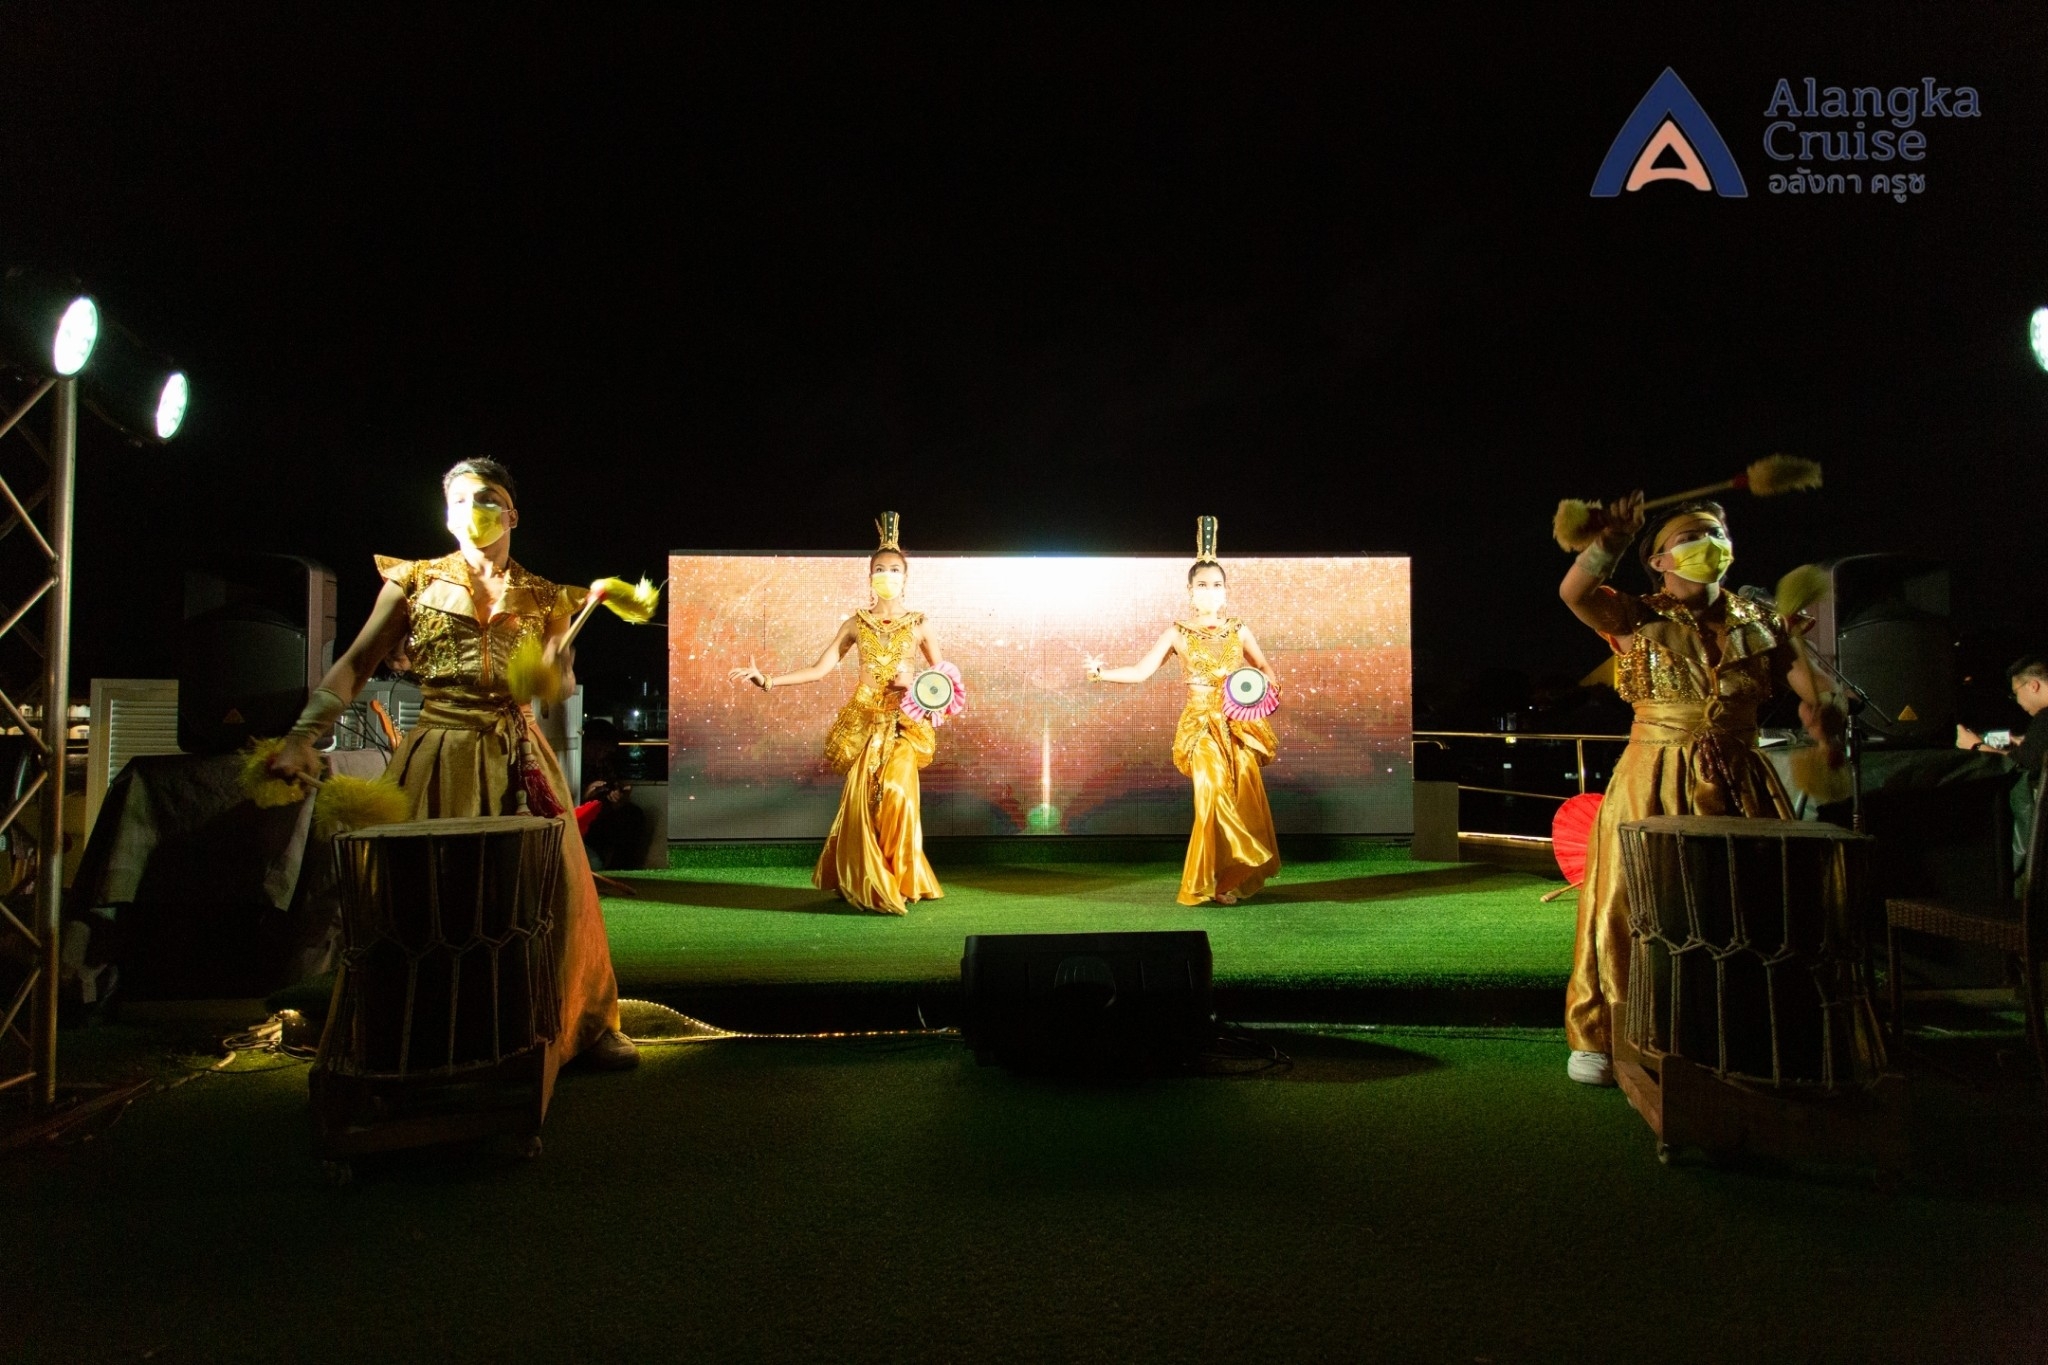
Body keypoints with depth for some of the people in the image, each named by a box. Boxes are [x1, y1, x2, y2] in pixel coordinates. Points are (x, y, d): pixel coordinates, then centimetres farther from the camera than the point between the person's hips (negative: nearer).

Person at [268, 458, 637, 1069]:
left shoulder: (544, 599, 9)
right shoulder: (415, 582, 5)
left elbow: (561, 687, 12)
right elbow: (355, 665, 2)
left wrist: (557, 668, -11)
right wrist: (304, 736, -8)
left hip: (518, 759, 1)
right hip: (441, 761, -1)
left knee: (553, 890, 0)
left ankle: (583, 1025, 15)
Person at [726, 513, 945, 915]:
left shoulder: (918, 624, 4)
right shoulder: (856, 623, 5)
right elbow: (819, 669, 2)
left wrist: (916, 683, -11)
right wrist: (767, 680, -6)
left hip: (904, 721, -1)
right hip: (864, 720, 1)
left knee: (896, 795, -14)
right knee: (863, 800, -4)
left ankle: (898, 884, 3)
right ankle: (863, 885, 10)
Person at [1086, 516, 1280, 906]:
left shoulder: (1239, 631, 7)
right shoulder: (1177, 633, 0)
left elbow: (1264, 666, 17)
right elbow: (1141, 671, -4)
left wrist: (1270, 684, -5)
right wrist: (1102, 673, -18)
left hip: (1238, 726, 3)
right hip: (1201, 727, -3)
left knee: (1245, 800, 2)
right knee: (1214, 797, -13)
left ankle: (1238, 877, 20)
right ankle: (1216, 883, -1)